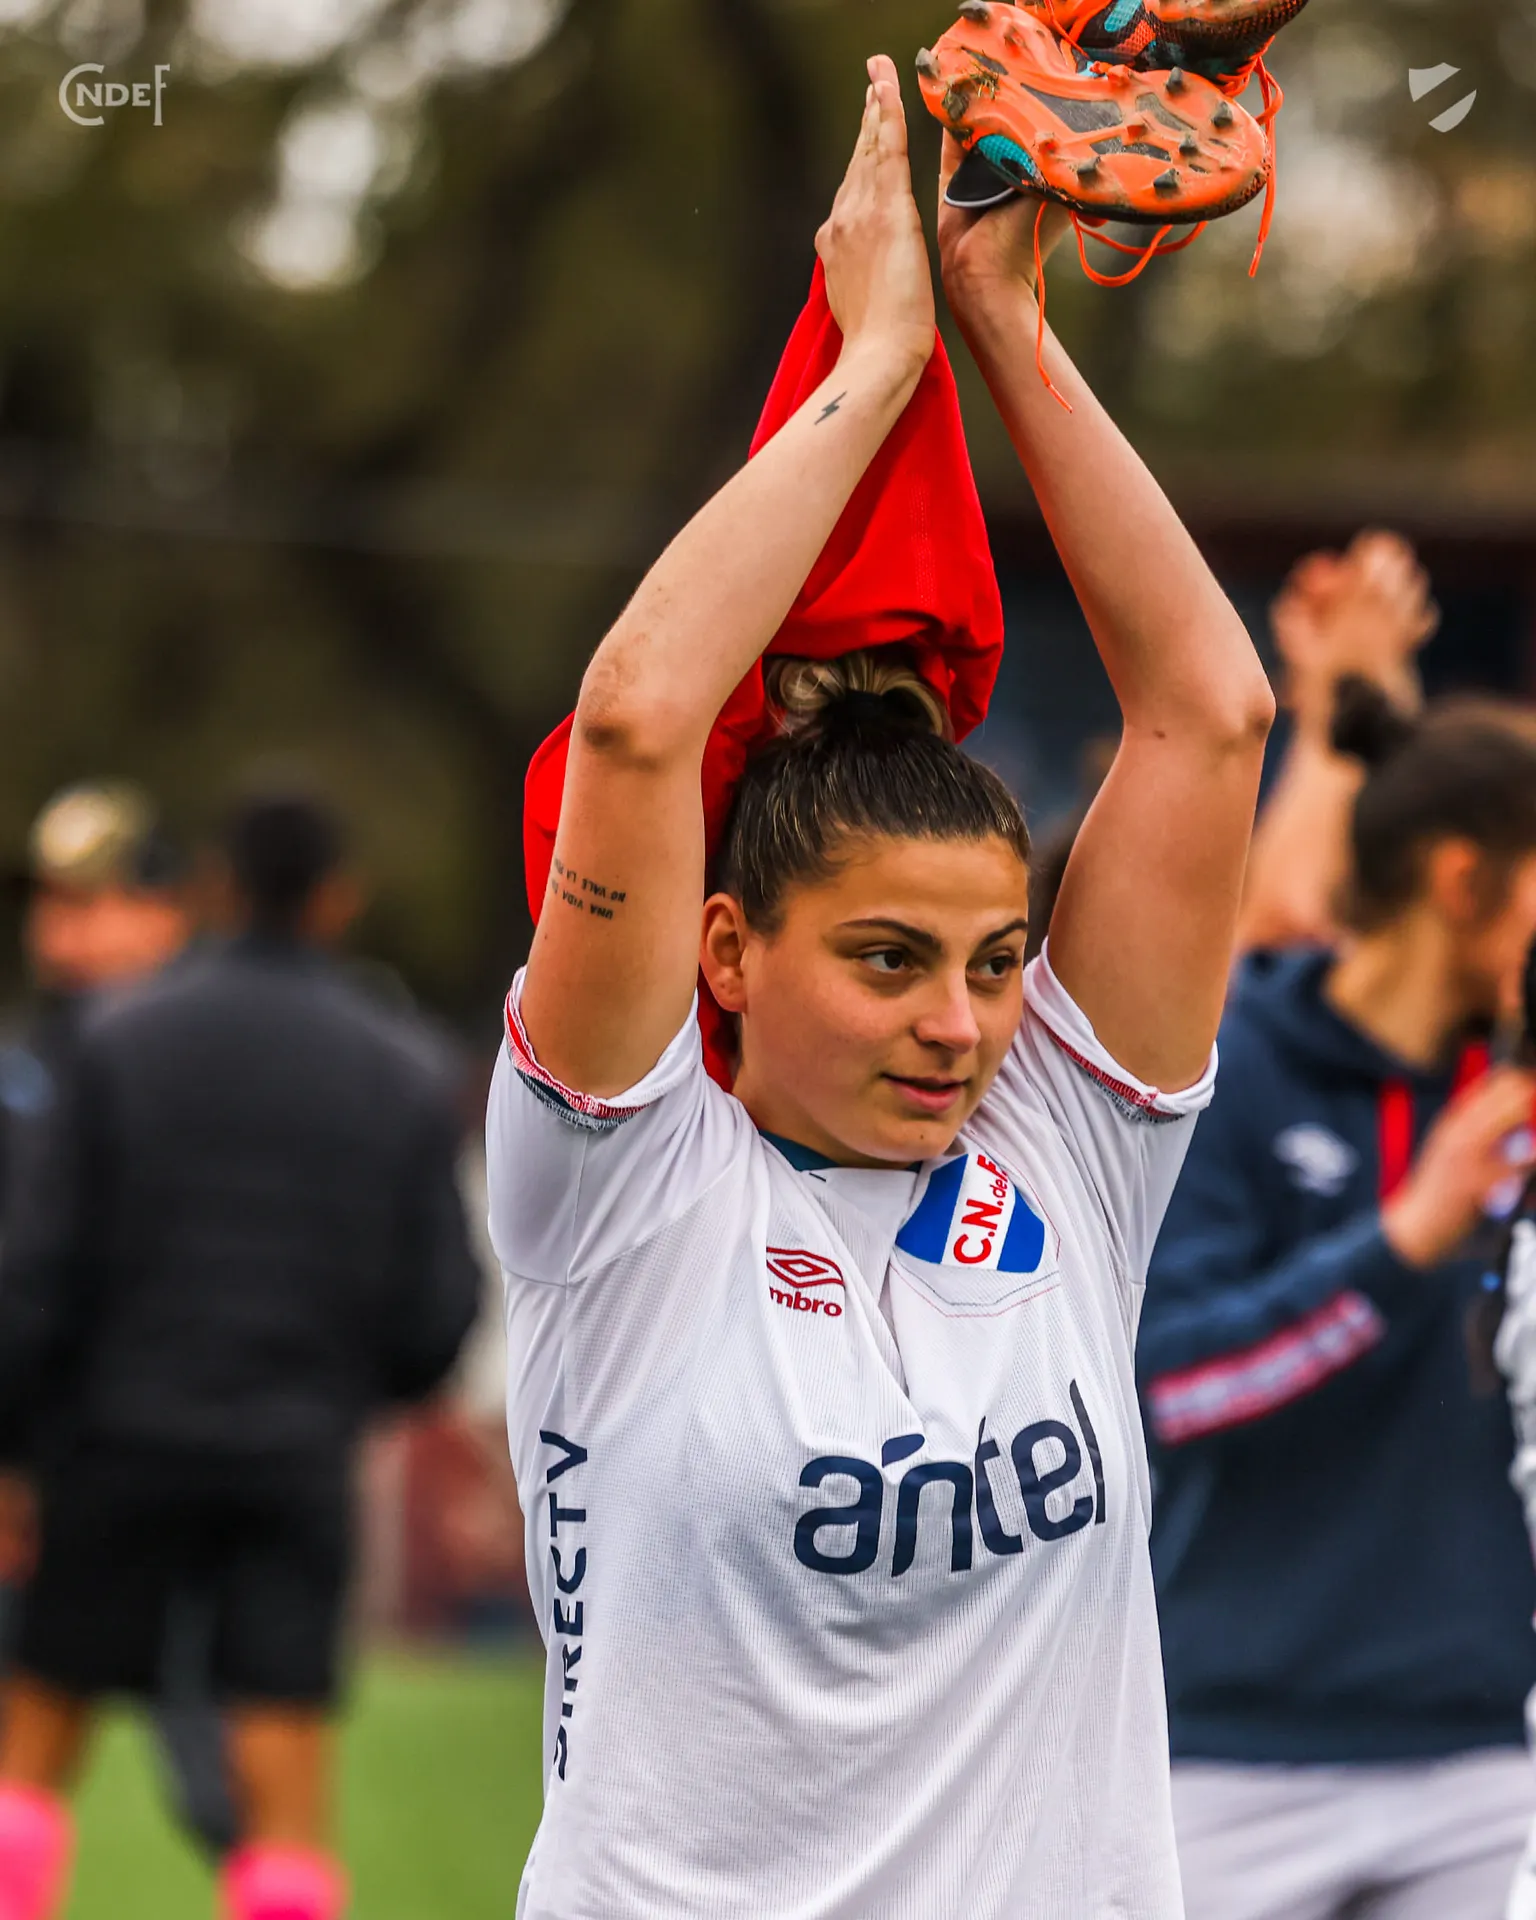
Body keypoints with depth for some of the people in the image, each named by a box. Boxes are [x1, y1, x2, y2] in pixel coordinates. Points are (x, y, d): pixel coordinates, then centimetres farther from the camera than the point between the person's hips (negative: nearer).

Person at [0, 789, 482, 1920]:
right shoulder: (405, 1079, 2)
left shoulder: (124, 1042, -2)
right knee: (288, 1800, -2)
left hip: (130, 1445, 0)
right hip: (299, 1463, 0)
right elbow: (437, 1308, 2)